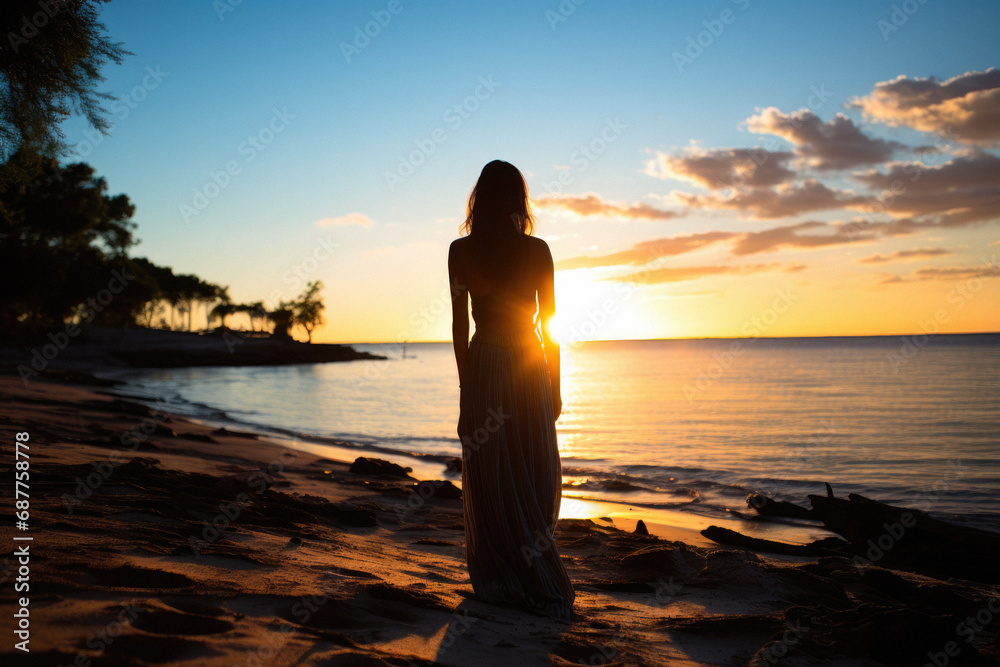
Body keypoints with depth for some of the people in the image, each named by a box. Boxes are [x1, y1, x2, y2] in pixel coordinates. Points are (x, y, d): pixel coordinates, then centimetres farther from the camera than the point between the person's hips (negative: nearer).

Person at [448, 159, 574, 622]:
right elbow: (549, 321, 0)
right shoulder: (537, 249, -2)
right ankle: (539, 580, 21)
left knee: (491, 479, 8)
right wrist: (554, 387, 7)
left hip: (484, 367, 0)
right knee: (537, 475, 12)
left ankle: (501, 581, 18)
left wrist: (465, 383, 8)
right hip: (530, 367, 1)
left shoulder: (460, 251, -3)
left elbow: (460, 324, -2)